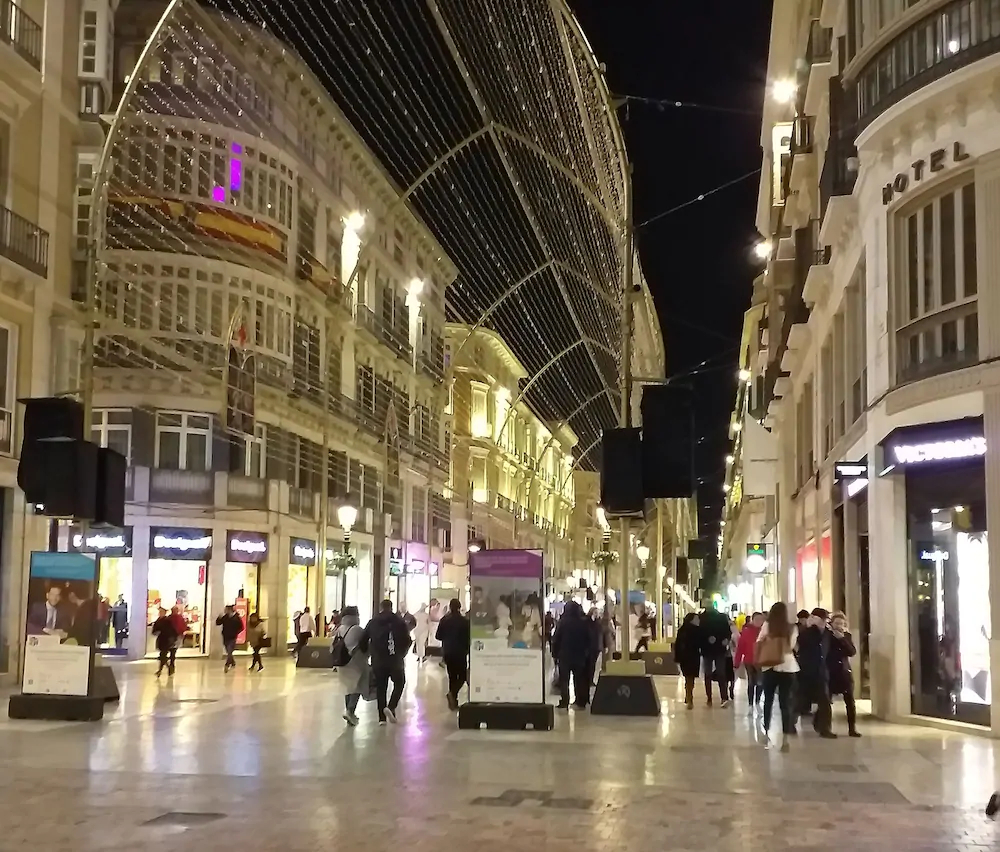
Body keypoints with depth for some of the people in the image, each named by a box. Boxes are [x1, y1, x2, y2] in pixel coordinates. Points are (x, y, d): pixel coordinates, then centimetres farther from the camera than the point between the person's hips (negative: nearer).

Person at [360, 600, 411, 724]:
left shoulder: (373, 622, 3)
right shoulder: (399, 622, -1)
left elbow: (363, 640, 0)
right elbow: (407, 641, -3)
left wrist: (367, 652, 17)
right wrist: (401, 654, 13)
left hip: (378, 660, 2)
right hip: (396, 660, -2)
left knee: (380, 687, 10)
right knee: (399, 683, 16)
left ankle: (382, 717, 7)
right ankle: (391, 707, -6)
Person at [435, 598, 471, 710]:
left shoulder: (444, 620, -2)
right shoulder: (464, 621, -12)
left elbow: (438, 636, 3)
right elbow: (469, 637, -9)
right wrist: (467, 649, 8)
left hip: (447, 652, 4)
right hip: (460, 652, -4)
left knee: (452, 676, 14)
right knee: (463, 676, 7)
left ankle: (453, 702, 15)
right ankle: (452, 693, -18)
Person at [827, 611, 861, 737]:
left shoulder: (846, 635, 8)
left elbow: (852, 652, -5)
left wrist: (842, 639, -13)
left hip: (844, 671, 3)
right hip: (830, 672, -3)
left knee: (850, 701, 0)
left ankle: (852, 728, 5)